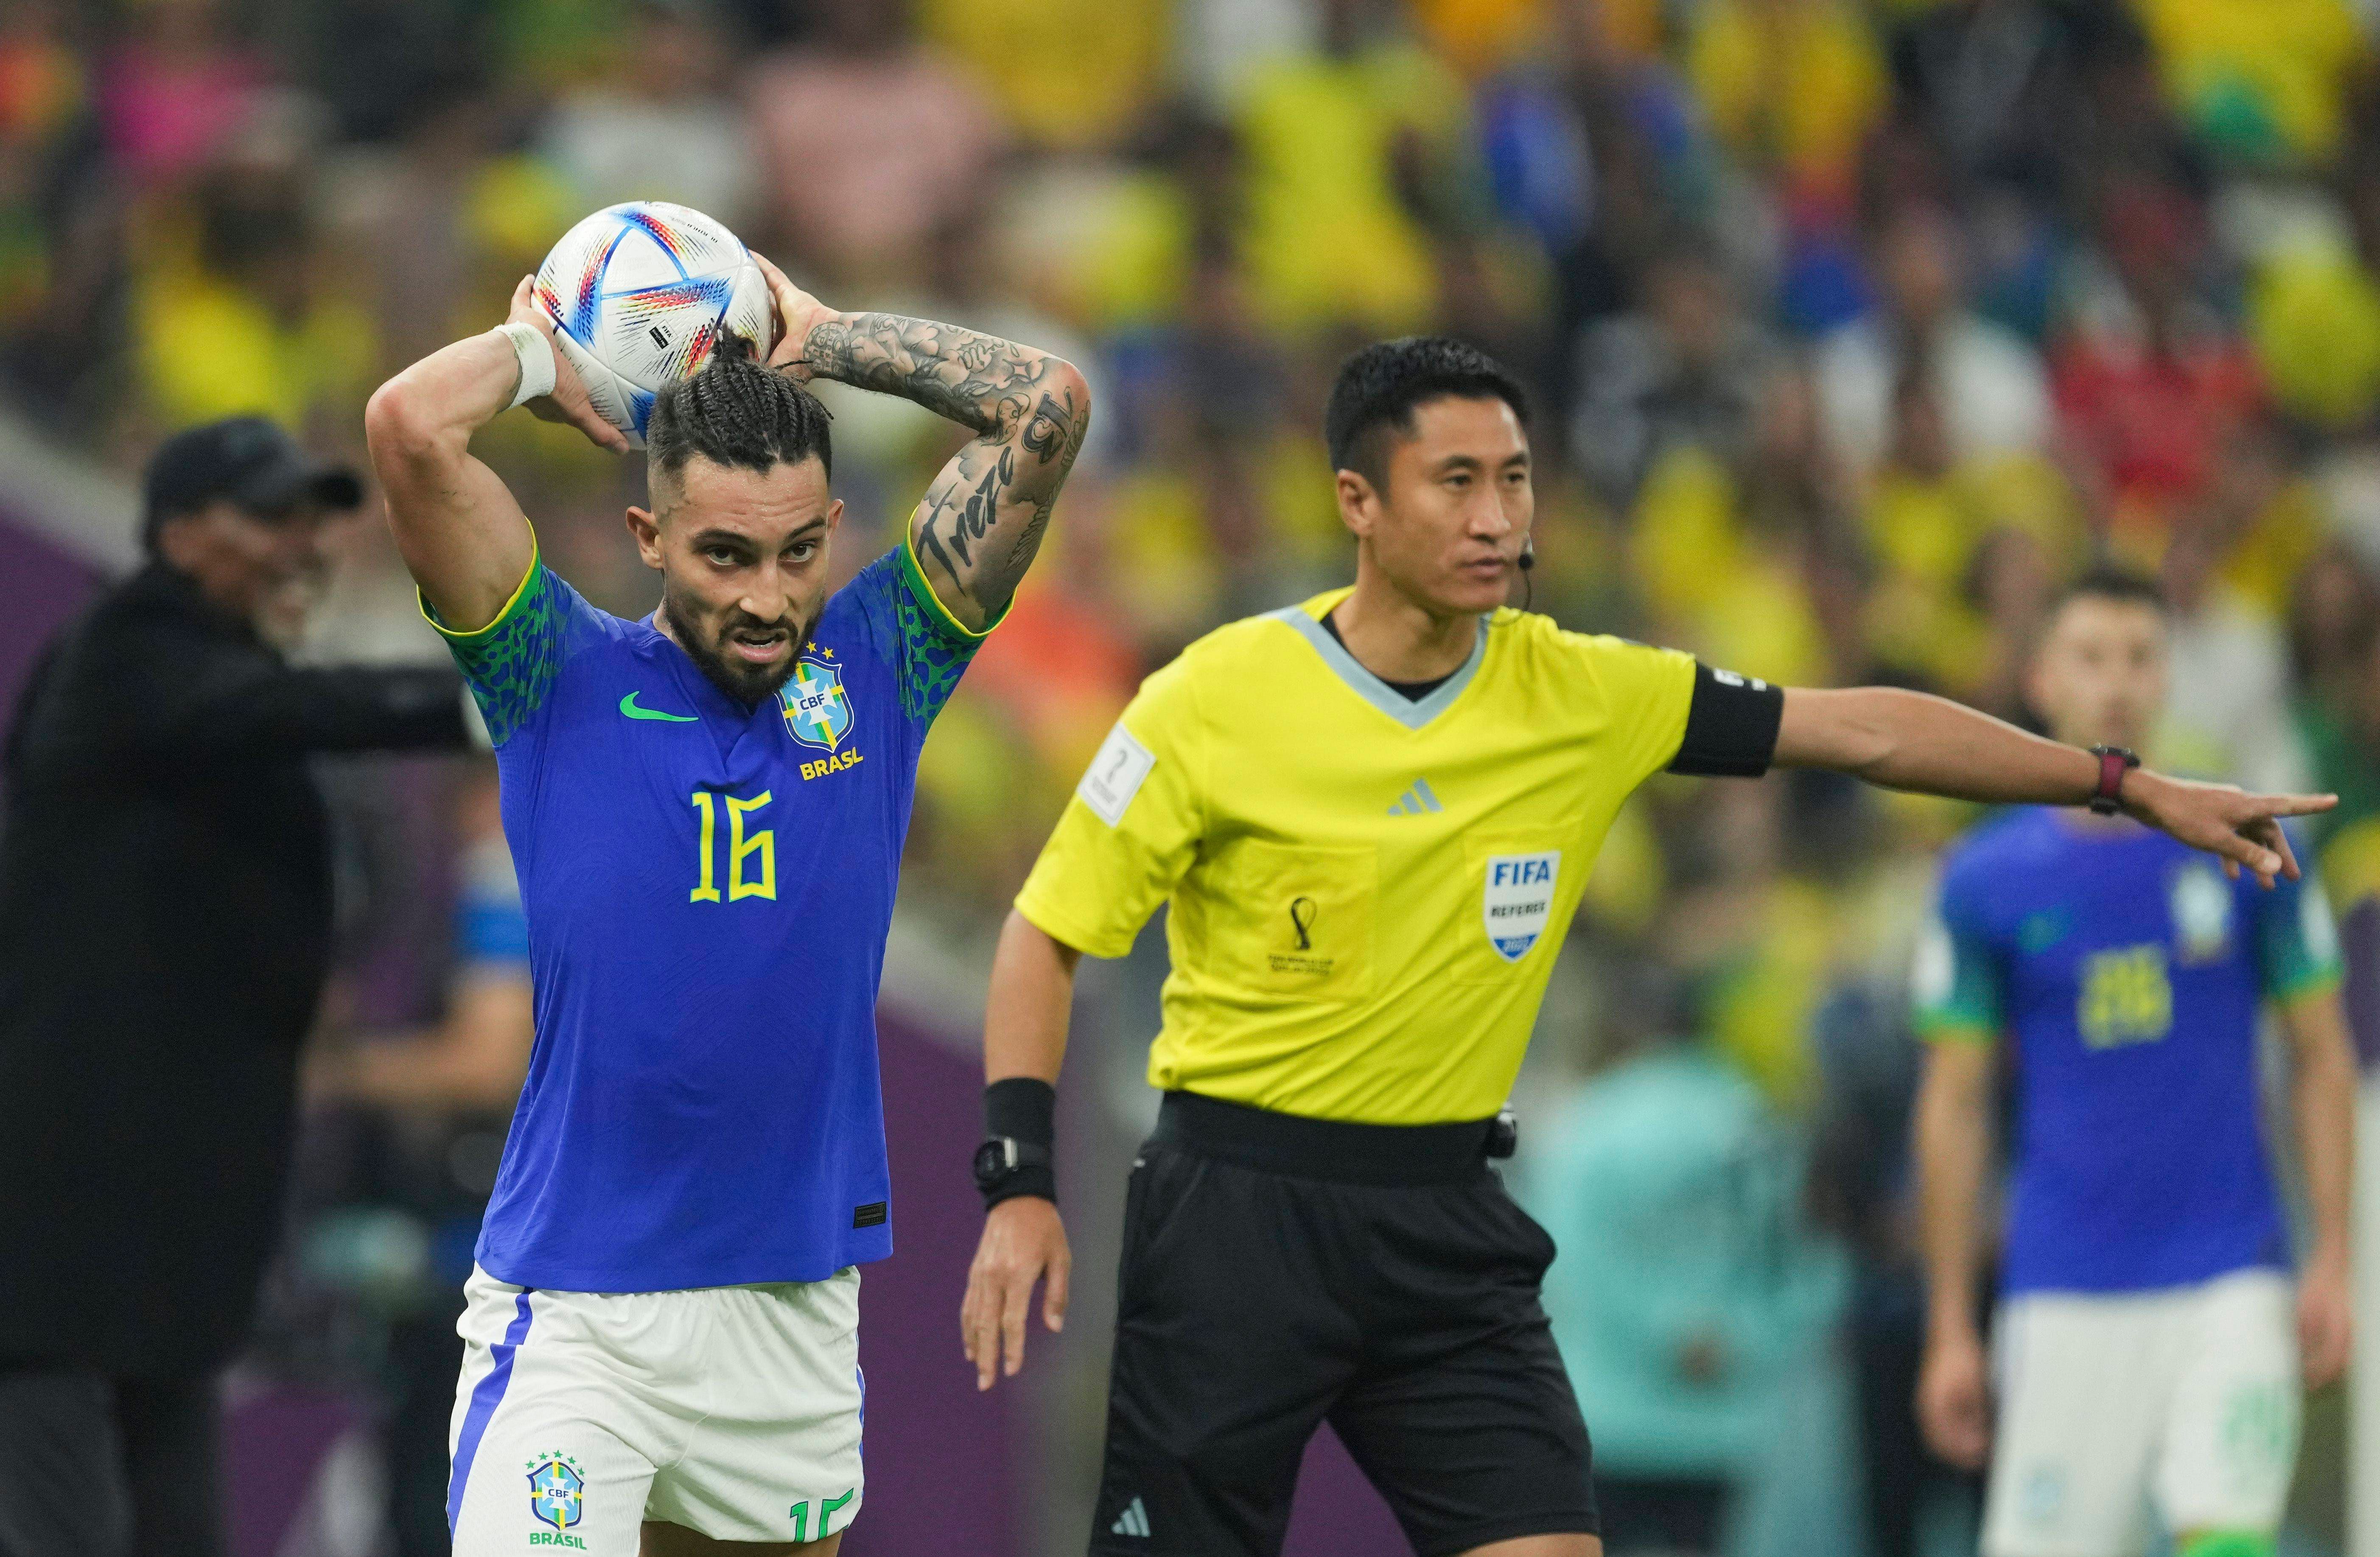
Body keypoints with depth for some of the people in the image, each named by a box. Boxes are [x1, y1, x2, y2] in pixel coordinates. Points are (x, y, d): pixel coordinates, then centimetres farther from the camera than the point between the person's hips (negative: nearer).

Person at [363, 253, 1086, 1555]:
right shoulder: (562, 680, -3)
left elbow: (1048, 408, 0)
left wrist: (818, 338, 7)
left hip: (799, 1305, 4)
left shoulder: (878, 668, 4)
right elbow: (412, 424, -16)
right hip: (571, 1310, -4)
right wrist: (539, 351, 3)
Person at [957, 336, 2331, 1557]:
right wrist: (1019, 1185, -14)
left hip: (1445, 1220, 3)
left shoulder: (1583, 696, -1)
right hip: (1238, 1203, -3)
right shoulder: (1216, 701, -10)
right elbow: (1047, 935, -4)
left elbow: (1856, 728, 4)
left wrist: (2131, 786, 3)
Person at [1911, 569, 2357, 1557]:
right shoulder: (1985, 880, 3)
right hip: (2064, 1302, 1)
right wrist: (1950, 1328, 5)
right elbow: (1955, 1104, 8)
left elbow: (2321, 1058, 9)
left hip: (2230, 1286, 0)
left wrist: (2332, 1262, -1)